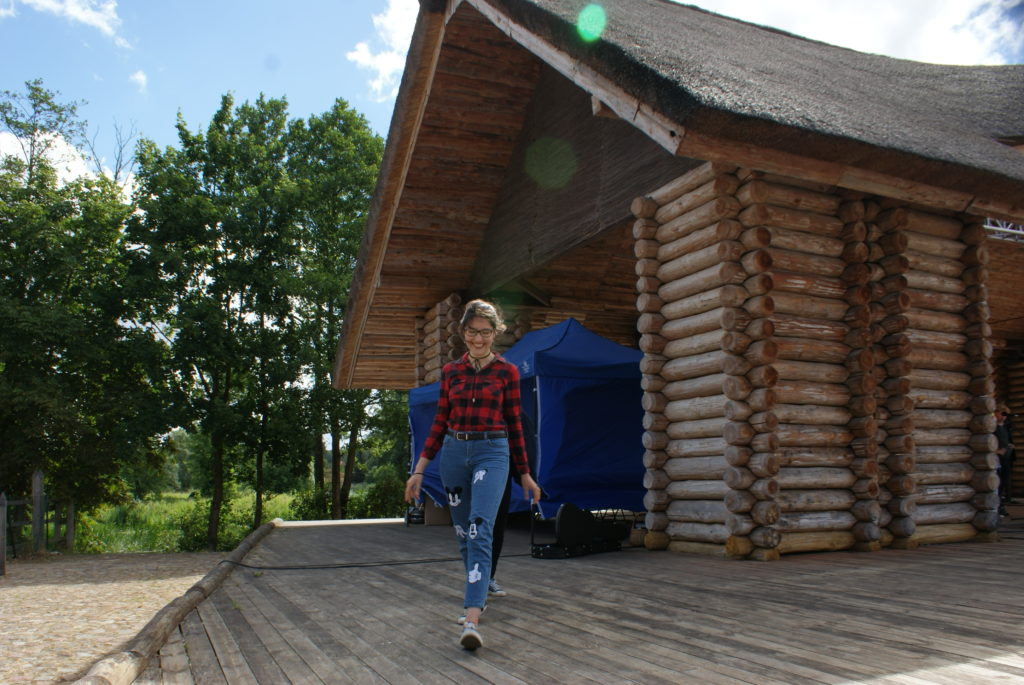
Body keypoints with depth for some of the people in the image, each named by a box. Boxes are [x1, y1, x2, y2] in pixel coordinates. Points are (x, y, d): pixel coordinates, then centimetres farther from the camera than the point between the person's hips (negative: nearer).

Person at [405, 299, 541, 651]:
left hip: (492, 453, -3)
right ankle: (478, 596, 33)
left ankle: (472, 620, -24)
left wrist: (525, 473, 8)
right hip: (454, 453, 4)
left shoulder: (506, 371, 1)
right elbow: (440, 423, 8)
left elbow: (514, 424, 6)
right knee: (463, 533, 12)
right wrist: (419, 470, 3)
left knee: (480, 530, -18)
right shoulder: (450, 371, 7)